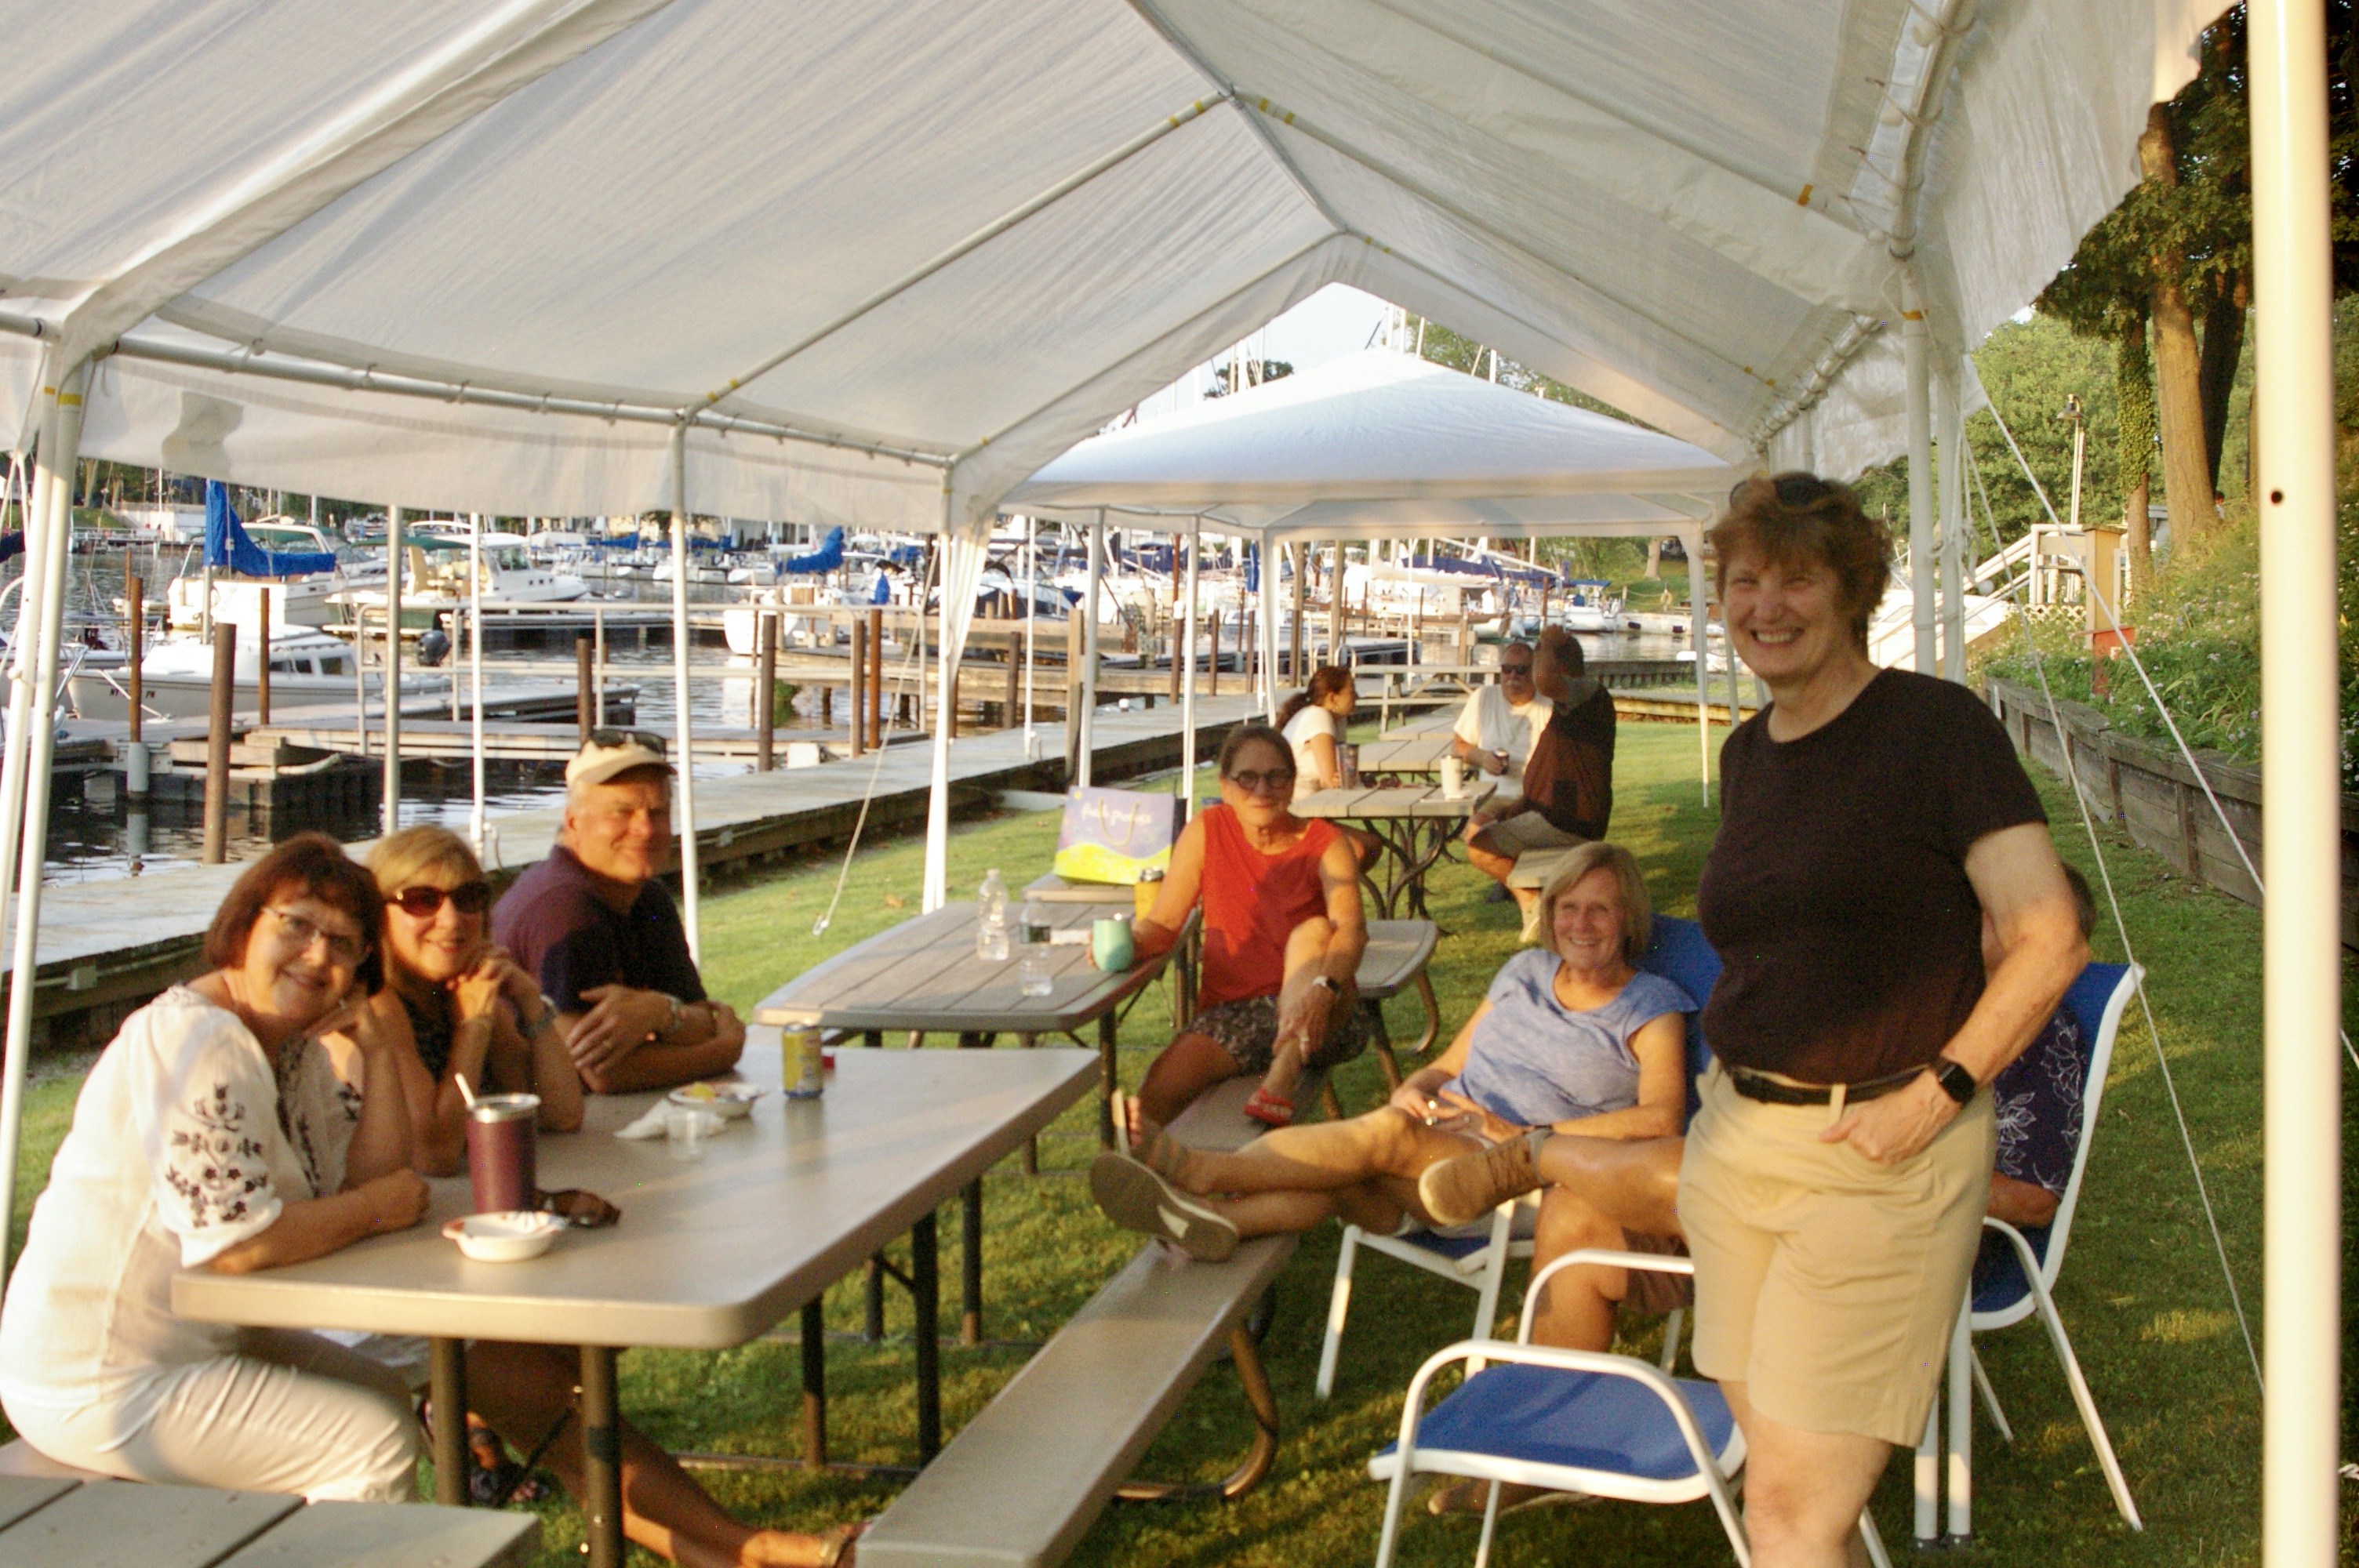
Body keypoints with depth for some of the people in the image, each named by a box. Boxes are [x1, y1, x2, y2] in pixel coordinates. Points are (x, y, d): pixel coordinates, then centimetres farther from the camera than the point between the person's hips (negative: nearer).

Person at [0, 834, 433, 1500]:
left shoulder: (293, 1046, 8)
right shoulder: (197, 1043, -23)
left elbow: (375, 1173, 5)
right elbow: (237, 1241, -31)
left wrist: (376, 1050, -5)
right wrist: (378, 1207, -17)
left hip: (197, 1339, 10)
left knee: (388, 1393, 21)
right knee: (380, 1445, -12)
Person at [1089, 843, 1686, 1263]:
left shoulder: (1650, 1007, 5)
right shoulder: (1526, 972, 23)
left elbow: (1660, 1119, -12)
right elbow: (1449, 1066, 25)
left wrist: (1524, 1134, -17)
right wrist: (1412, 1090, 0)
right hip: (1441, 1141, 5)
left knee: (1391, 1134, -32)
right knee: (1349, 1183, -30)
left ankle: (1205, 1172, -36)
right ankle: (1220, 1218, -55)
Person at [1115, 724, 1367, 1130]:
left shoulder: (1324, 843, -6)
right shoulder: (1207, 831, 0)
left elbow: (1352, 928, -24)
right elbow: (1163, 924, 0)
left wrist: (1322, 989, -45)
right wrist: (1131, 941, -24)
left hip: (1316, 1016, -1)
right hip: (1231, 1012, 1)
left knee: (1313, 931, -31)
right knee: (1157, 1093, -27)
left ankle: (1283, 1079, -39)